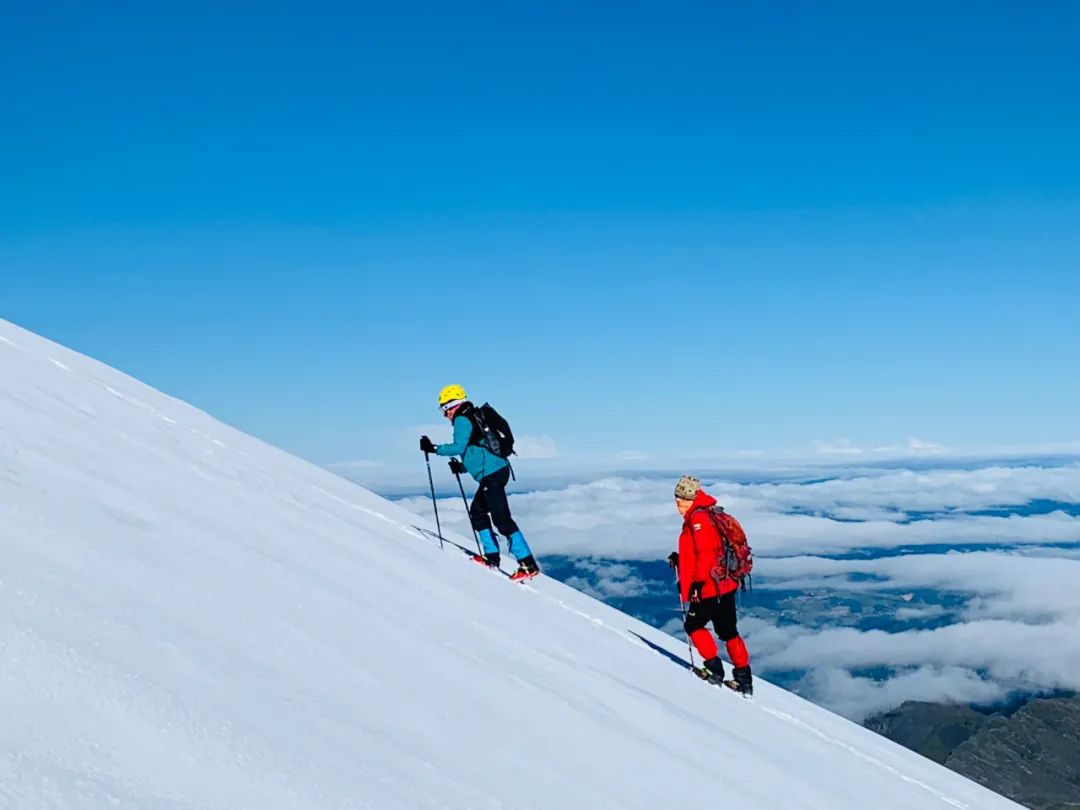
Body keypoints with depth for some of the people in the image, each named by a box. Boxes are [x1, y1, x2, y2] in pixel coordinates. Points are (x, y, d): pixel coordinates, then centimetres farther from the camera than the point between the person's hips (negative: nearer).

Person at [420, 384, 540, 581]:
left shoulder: (462, 419, -6)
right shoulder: (474, 418, 23)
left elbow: (459, 447, -19)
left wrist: (434, 448, -13)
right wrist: (462, 467, 24)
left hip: (491, 474, -10)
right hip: (498, 469, 10)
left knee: (502, 519, -10)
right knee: (477, 512, 17)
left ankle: (528, 565, -12)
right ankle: (492, 557, 16)